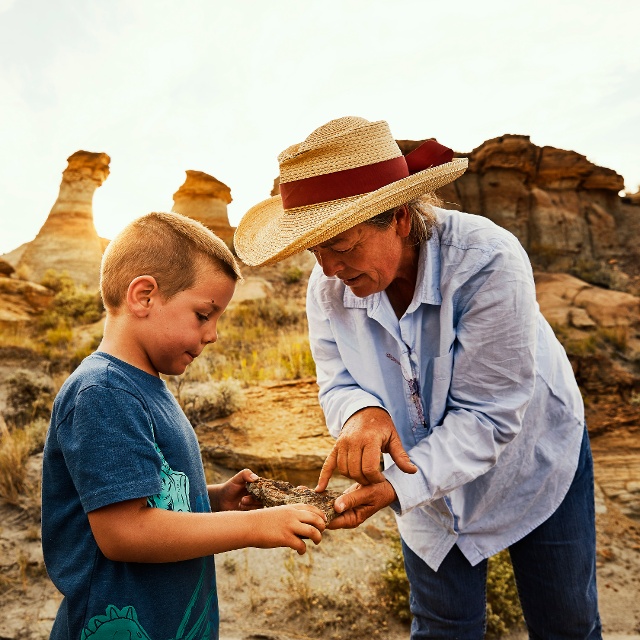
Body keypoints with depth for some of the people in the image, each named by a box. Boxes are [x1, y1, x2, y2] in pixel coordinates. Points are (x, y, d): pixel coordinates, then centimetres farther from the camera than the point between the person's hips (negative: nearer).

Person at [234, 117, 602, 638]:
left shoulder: (488, 262, -34)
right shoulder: (328, 285, -20)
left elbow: (488, 415, -31)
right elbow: (338, 383, -12)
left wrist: (398, 485, -41)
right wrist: (360, 411, -36)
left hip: (533, 465, -2)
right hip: (431, 486, 3)